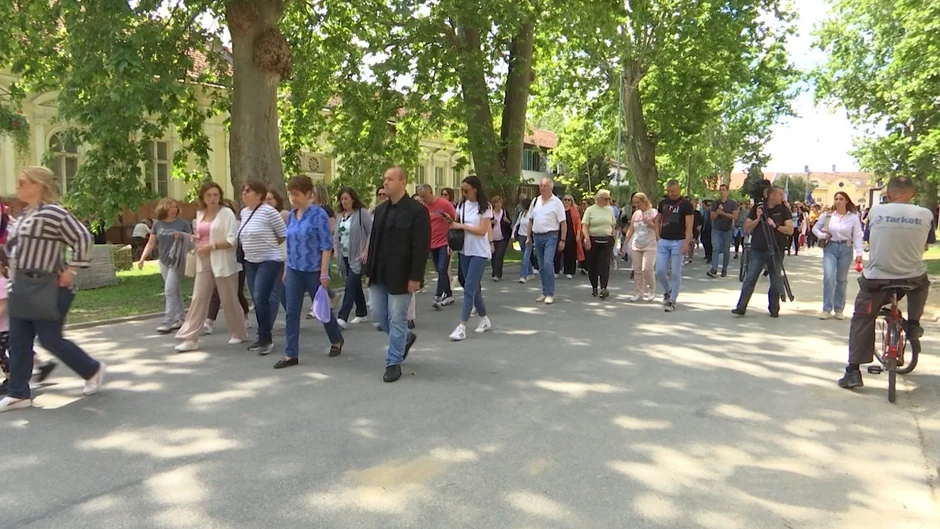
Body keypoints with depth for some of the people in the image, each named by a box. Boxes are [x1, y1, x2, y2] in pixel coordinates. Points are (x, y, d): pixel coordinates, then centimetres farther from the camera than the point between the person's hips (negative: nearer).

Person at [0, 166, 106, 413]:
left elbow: (83, 238, -19)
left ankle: (93, 369, 18)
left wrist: (71, 270, -17)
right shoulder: (26, 216, 12)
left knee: (50, 340, -3)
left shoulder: (54, 212, -16)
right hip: (23, 286, 9)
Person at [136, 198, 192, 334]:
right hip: (164, 261, 5)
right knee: (175, 291, 11)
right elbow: (151, 243, 8)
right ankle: (181, 318, 20)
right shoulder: (157, 224, 6)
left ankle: (168, 322, -7)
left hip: (177, 261, -4)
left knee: (169, 291, -10)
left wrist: (182, 236, -20)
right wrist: (142, 258, -1)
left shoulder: (182, 223, -4)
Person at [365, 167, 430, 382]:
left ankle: (394, 363, 14)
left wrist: (415, 277, -17)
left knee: (397, 319, 1)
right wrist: (369, 268, 10)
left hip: (400, 276, -7)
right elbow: (374, 240, 14)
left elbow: (422, 247, -14)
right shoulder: (380, 209, 11)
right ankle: (406, 338, 38)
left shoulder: (417, 211, -11)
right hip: (379, 275, 7)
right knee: (379, 315, 13)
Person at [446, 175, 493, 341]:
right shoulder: (462, 204, 7)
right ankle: (484, 319, 29)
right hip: (465, 250, 6)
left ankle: (462, 327, -13)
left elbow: (482, 231, -14)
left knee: (469, 287, -11)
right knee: (474, 287, 13)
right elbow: (456, 222, 16)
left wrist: (461, 226, -15)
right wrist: (451, 222, -7)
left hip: (479, 252, -6)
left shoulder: (485, 206, -9)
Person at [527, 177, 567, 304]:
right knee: (541, 266, 10)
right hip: (537, 236, 6)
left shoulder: (556, 202, -5)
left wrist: (562, 240, -11)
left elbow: (563, 223, -6)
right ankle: (545, 292, 19)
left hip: (550, 237, -6)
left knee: (548, 264, -15)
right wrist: (529, 237, 12)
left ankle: (550, 294, -9)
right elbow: (531, 220, 16)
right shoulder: (535, 201, 10)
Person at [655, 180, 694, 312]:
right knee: (660, 271, -1)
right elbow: (657, 221, 20)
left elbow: (689, 226, -10)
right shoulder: (663, 203, 9)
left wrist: (687, 243, -19)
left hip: (678, 242, -4)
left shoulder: (686, 205, -5)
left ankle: (672, 301, 9)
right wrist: (658, 236, 7)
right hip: (663, 241, 4)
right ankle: (667, 291, 25)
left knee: (676, 273, 0)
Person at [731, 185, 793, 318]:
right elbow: (746, 229, 2)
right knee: (749, 279, -4)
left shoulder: (783, 209, 3)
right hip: (758, 250, 0)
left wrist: (775, 225, -18)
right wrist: (757, 219, -13)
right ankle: (741, 307, -3)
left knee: (775, 281, 5)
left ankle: (774, 309, 18)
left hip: (776, 251, 0)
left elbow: (790, 230, -4)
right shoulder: (758, 207, 3)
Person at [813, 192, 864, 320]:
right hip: (830, 248, 0)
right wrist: (822, 235, -7)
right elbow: (815, 228, 13)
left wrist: (859, 253, -14)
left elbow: (857, 237, -4)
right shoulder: (828, 215, 2)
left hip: (846, 249, 0)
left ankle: (839, 309, 20)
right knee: (829, 277, -13)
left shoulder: (853, 217, -3)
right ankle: (827, 309, -6)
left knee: (841, 280, 8)